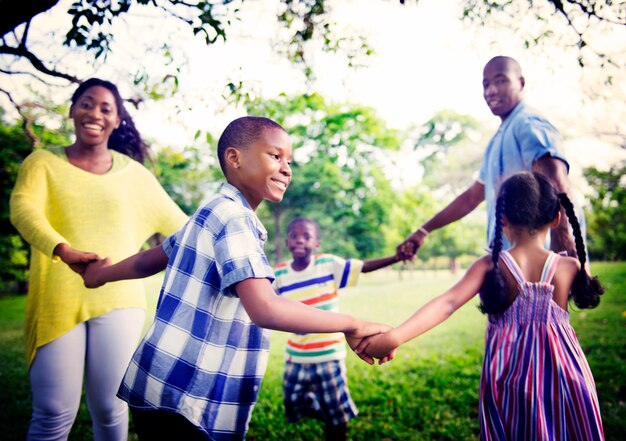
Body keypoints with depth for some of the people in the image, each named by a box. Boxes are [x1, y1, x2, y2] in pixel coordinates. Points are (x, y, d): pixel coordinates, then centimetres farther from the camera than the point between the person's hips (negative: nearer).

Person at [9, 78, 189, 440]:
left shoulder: (132, 172, 10)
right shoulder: (43, 162, 5)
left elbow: (177, 222, 17)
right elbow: (23, 209, -14)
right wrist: (64, 250, -33)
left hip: (118, 301, 1)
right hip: (58, 302, -1)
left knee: (110, 409, 5)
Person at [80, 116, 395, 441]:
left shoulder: (213, 212, 11)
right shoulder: (233, 218, -19)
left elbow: (149, 262, 22)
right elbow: (265, 310, -31)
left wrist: (101, 274, 41)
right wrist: (352, 326, -21)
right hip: (180, 400, -9)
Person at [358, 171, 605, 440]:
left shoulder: (490, 266, -11)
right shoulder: (569, 267, -7)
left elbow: (448, 303, -23)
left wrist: (394, 338, -30)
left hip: (509, 380, 0)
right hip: (564, 378, 1)